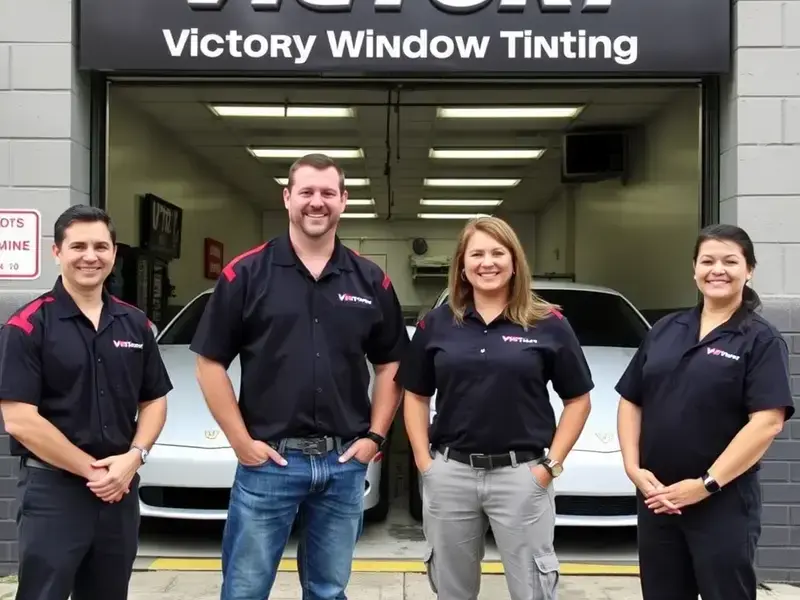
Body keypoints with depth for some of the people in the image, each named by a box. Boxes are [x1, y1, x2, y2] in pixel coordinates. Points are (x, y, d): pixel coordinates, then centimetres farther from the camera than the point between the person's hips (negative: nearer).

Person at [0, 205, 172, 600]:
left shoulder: (135, 323, 7)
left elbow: (154, 401, 12)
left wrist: (134, 457, -6)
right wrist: (92, 470, -14)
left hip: (121, 488, 5)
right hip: (52, 488, -5)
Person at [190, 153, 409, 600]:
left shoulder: (371, 280, 5)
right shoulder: (246, 273, -3)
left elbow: (391, 365, 12)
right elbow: (211, 364, -3)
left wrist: (375, 436, 2)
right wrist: (241, 441, -7)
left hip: (345, 462, 3)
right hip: (268, 460, -2)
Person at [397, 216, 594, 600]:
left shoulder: (548, 324, -3)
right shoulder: (436, 323, 3)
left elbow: (578, 400, 2)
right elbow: (416, 396, 9)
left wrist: (551, 463, -6)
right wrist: (423, 460, -1)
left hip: (521, 476, -2)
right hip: (449, 475, 3)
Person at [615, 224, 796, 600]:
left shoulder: (761, 339, -5)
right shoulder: (665, 329, 10)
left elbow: (768, 422, -15)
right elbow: (631, 401, 10)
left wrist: (706, 484, -18)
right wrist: (633, 468, -4)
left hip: (723, 503, -4)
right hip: (655, 499, 5)